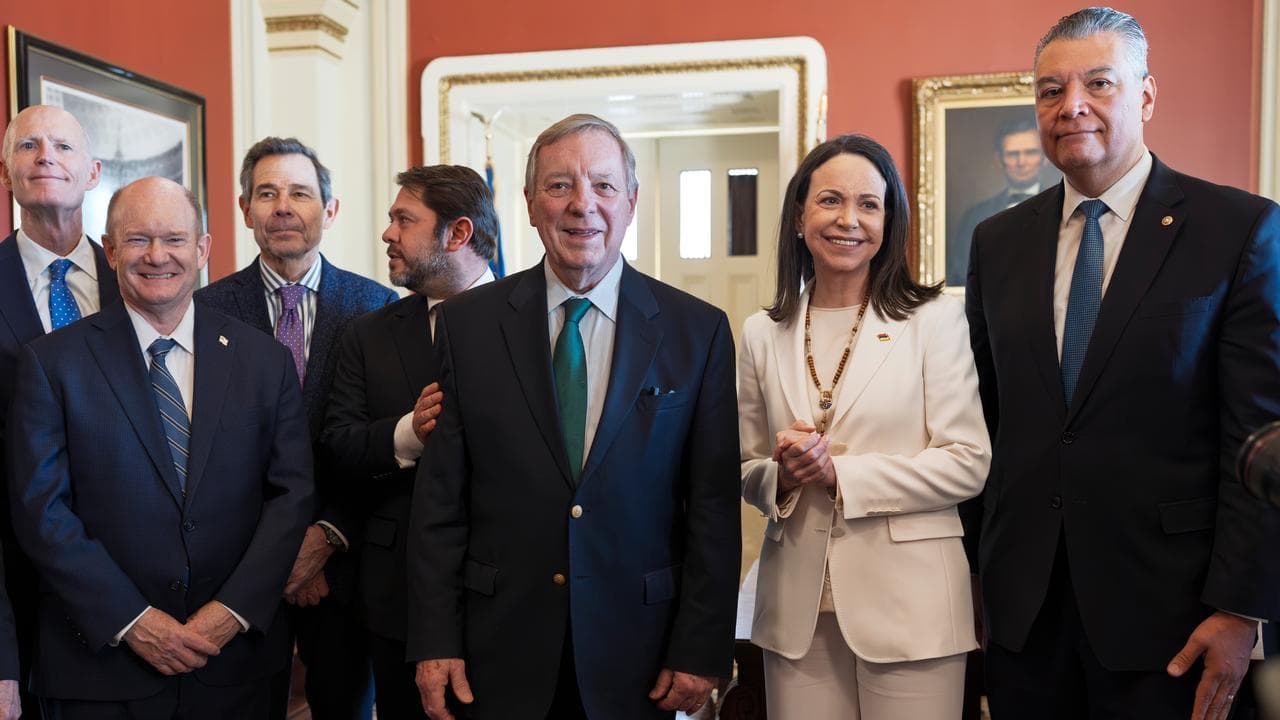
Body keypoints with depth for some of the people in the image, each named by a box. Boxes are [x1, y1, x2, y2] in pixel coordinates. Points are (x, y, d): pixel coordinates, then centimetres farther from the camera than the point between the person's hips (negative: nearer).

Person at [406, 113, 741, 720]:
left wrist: (700, 649, -4)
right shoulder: (467, 323, -1)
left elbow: (714, 505, -2)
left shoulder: (699, 331, -3)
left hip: (636, 651, 0)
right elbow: (439, 496, -1)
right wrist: (435, 642, -3)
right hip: (501, 648, 1)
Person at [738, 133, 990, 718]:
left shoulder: (934, 319, -3)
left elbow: (967, 465, -7)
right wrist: (783, 477, -11)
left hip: (908, 602, -2)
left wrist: (839, 473, -15)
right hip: (798, 607, 3)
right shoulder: (763, 334, 7)